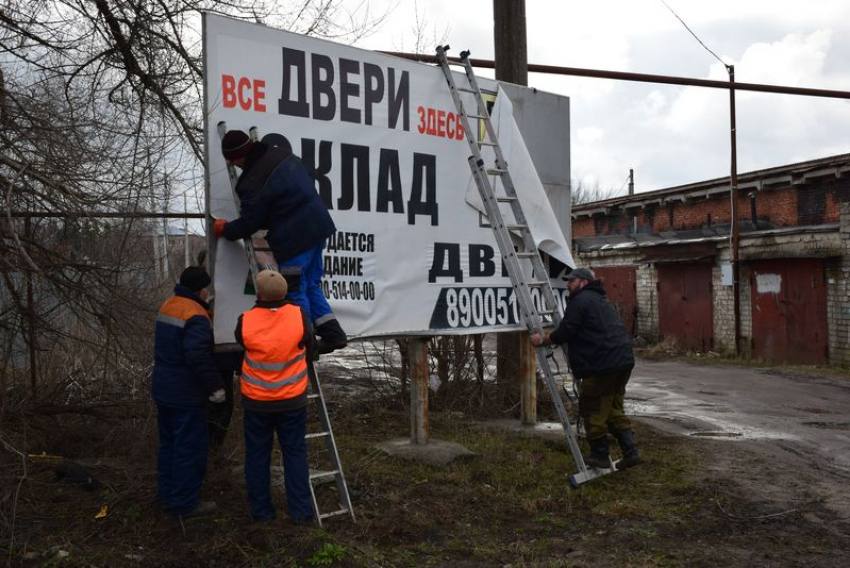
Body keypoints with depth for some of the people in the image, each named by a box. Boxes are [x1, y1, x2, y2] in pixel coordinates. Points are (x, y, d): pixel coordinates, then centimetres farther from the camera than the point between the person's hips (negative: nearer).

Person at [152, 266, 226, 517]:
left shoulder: (167, 306, 8)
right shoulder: (195, 316, -21)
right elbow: (198, 357, -29)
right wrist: (216, 387, -21)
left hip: (162, 389, 9)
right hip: (186, 395, -9)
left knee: (169, 442, 20)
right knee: (189, 449, 0)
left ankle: (167, 494, 31)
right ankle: (184, 503, 7)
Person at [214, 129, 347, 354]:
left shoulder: (253, 184, -17)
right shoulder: (282, 153, 6)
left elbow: (248, 224, -9)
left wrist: (224, 230, 12)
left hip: (294, 239, -9)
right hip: (318, 225, 9)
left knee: (295, 293, 4)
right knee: (311, 285, 19)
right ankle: (332, 333, 17)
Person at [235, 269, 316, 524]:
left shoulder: (245, 321, -16)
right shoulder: (299, 316, -15)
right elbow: (310, 348, -1)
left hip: (255, 401, 0)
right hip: (292, 399, 0)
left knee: (257, 455, 13)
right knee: (295, 453, 11)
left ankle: (261, 511, 21)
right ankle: (301, 510, 14)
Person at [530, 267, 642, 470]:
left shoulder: (580, 300, -6)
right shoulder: (602, 300, 26)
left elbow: (565, 332, -11)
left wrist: (543, 340, 3)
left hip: (601, 365, -10)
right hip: (623, 361, 10)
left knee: (592, 409, 3)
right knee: (614, 409, 16)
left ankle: (600, 455, 9)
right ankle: (630, 451, 12)